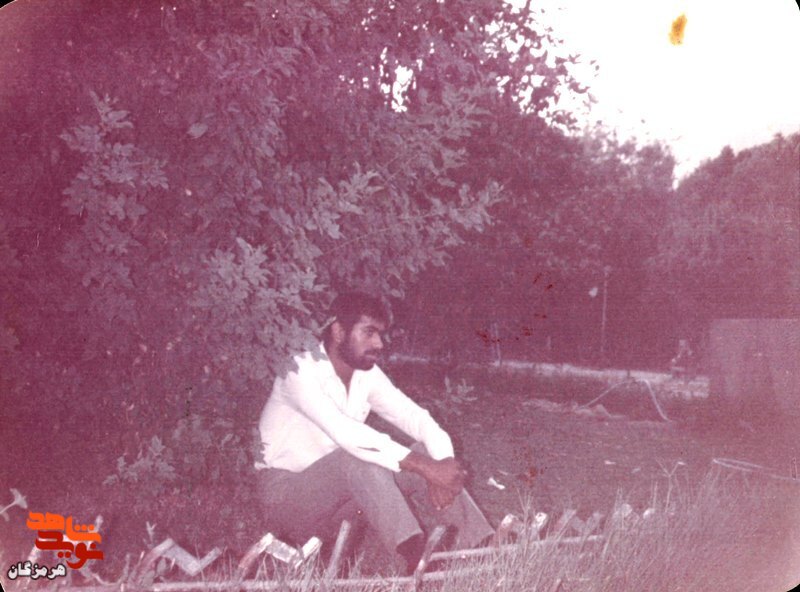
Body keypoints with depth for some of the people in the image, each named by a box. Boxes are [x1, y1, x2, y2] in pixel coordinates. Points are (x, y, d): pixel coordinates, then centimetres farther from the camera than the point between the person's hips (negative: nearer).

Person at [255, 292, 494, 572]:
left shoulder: (367, 375, 0)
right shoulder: (300, 372, -22)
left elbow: (416, 418, -6)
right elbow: (346, 433, -36)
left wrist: (441, 464, -28)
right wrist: (426, 468, -40)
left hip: (335, 495, 7)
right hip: (286, 495, -7)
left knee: (426, 454, -13)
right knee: (362, 457, -35)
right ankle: (413, 558, -42)